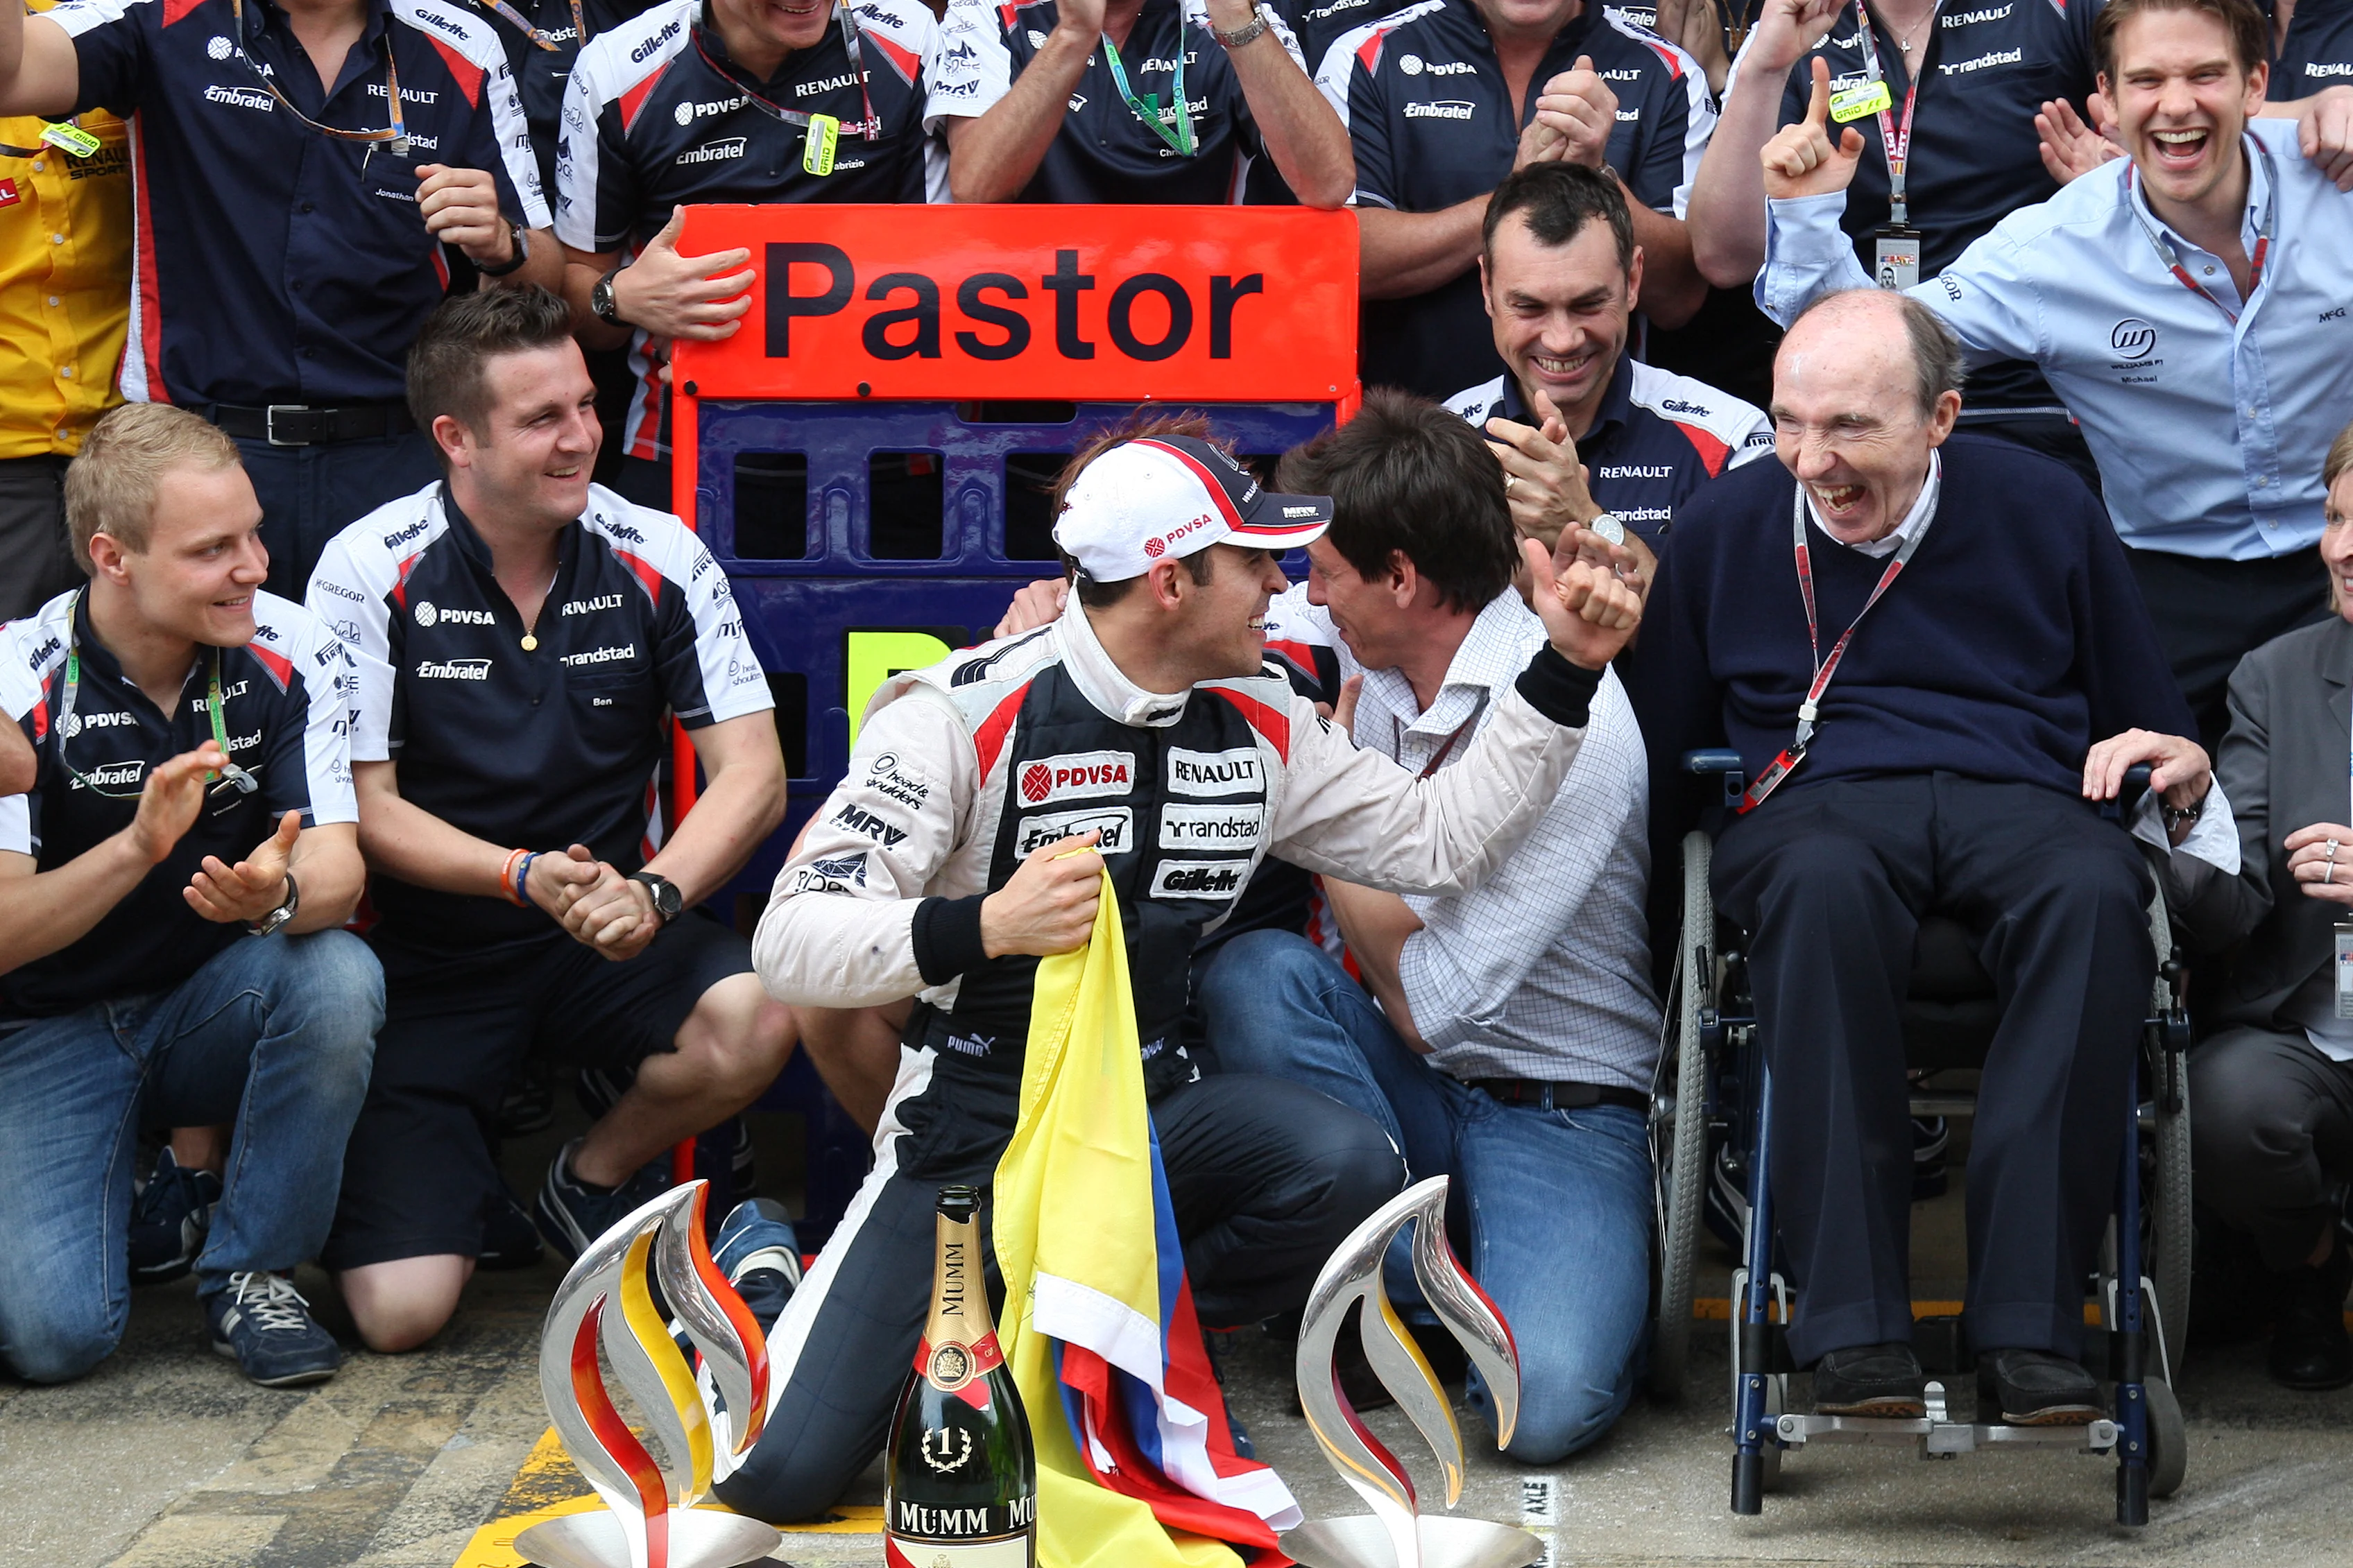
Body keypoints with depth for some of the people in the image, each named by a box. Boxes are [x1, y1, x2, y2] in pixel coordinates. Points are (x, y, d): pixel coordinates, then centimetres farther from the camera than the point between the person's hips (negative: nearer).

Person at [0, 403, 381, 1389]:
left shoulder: (290, 655, -10)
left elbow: (338, 875, -16)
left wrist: (277, 893, -41)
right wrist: (138, 848, -39)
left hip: (212, 1010, 3)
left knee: (340, 977, -32)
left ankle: (250, 1272, -10)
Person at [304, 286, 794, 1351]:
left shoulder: (658, 560, -4)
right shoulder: (372, 573, -10)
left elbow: (752, 774, -7)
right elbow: (367, 811, -9)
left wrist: (654, 892, -26)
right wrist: (527, 879, -26)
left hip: (610, 941, 2)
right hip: (428, 957, -2)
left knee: (756, 1020, -31)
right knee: (400, 1310, -17)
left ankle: (593, 1182, 2)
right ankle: (458, 1173, 22)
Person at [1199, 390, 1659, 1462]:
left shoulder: (1572, 725, -19)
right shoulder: (1376, 683, 2)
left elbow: (1427, 1002, -19)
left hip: (1558, 1110, -6)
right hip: (1409, 1085, 7)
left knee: (1545, 1401, -31)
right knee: (1252, 974, -24)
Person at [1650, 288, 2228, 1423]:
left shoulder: (2046, 510, 15)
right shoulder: (1722, 529, 17)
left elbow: (2151, 728, 22)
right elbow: (1672, 745, 21)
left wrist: (2181, 772, 1)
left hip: (2018, 797, 1)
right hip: (1816, 805, 0)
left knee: (2096, 894, -38)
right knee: (1827, 884, -41)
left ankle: (2027, 1327, -42)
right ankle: (1852, 1328, -43)